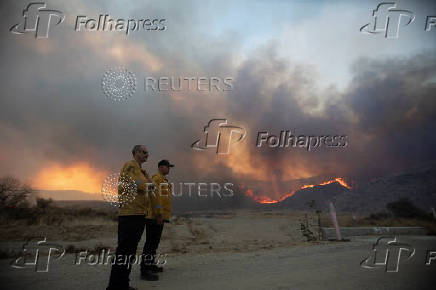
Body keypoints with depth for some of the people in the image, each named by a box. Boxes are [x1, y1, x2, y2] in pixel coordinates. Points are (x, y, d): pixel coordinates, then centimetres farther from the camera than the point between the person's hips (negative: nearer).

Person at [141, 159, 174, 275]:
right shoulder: (156, 178, -11)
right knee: (151, 241, -6)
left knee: (155, 241, 14)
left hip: (159, 217, 10)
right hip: (155, 217, -10)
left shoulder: (164, 180, 22)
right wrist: (159, 214, -23)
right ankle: (145, 267, 0)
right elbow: (155, 196, -20)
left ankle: (151, 264, 23)